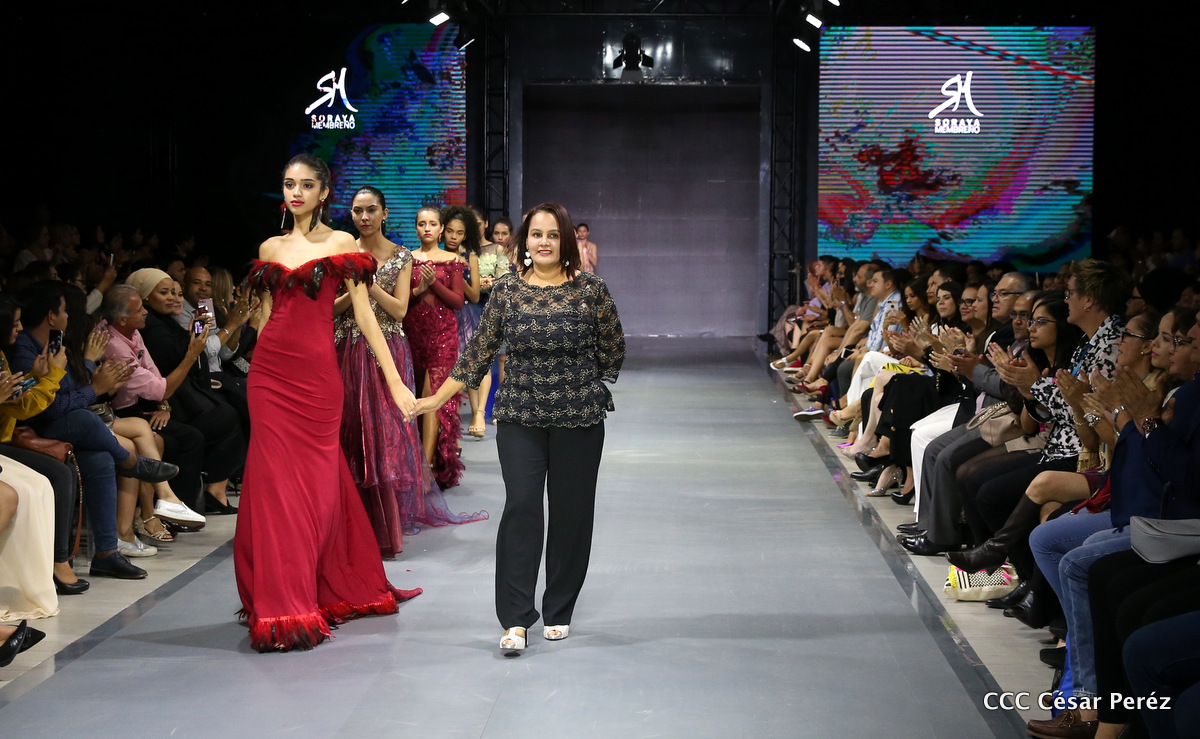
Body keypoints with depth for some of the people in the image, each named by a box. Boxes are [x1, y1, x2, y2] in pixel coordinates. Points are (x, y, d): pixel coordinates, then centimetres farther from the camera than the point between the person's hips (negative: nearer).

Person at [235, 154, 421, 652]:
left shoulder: (341, 244, 1)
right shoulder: (270, 248, 12)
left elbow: (364, 315, -3)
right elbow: (268, 315, 17)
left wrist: (396, 381, -9)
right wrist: (259, 368, 14)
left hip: (317, 372, -3)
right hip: (270, 371, 3)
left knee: (317, 483, 0)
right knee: (275, 482, 1)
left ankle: (330, 589, 13)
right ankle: (284, 605, 9)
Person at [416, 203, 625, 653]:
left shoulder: (590, 289, -2)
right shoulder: (506, 290, 3)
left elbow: (612, 350, 8)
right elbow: (479, 352, 7)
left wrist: (579, 383, 9)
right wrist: (436, 399, 5)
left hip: (579, 418, 0)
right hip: (520, 418, 0)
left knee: (570, 512, 5)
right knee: (521, 507, -7)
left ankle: (558, 612, 19)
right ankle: (515, 619, -3)